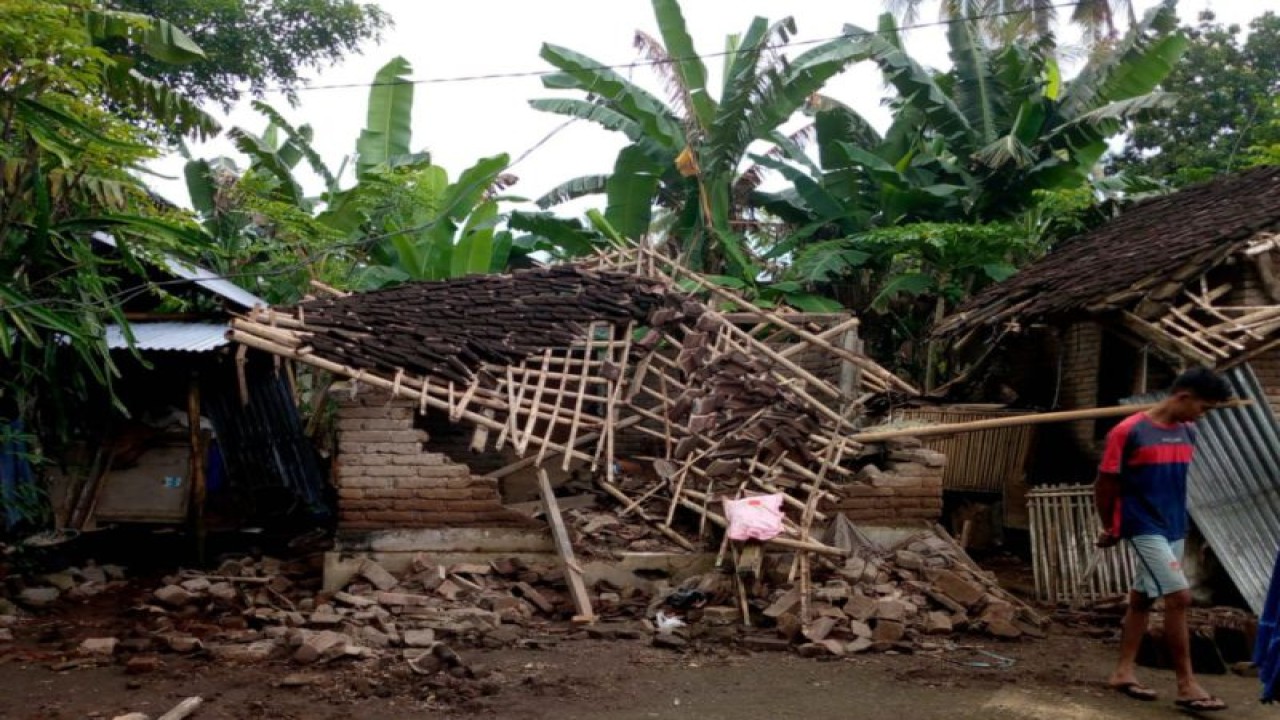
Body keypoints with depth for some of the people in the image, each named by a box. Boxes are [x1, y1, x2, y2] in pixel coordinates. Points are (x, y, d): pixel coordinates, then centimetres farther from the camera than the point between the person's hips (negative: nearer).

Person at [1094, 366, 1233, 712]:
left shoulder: (1188, 433, 6)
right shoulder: (1129, 431, -15)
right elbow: (1104, 485, -7)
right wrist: (1111, 529, 3)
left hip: (1173, 529, 7)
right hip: (1144, 528, -7)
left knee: (1142, 599, 12)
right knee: (1179, 597, -12)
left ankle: (1124, 671, 21)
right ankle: (1186, 685, -4)